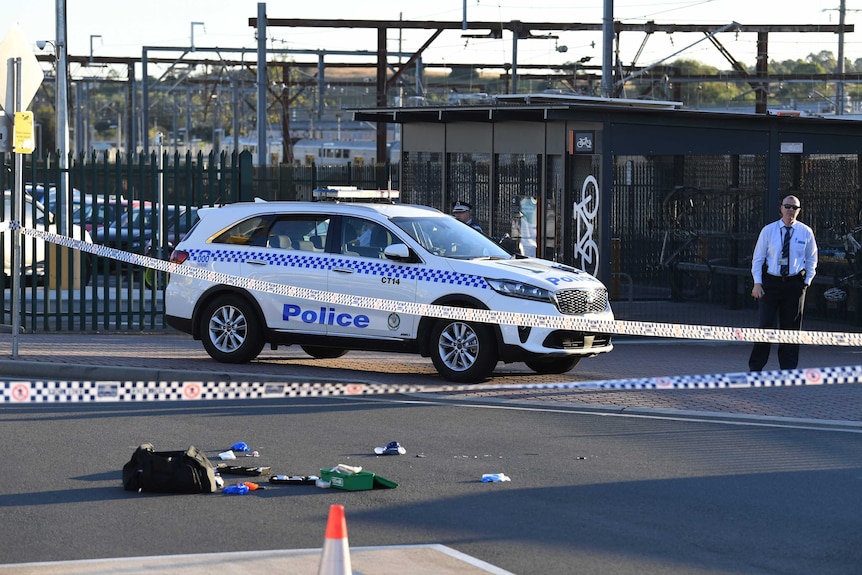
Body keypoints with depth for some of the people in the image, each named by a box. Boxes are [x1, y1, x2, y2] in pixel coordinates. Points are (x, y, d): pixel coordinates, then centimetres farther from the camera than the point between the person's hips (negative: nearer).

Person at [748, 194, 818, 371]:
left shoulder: (806, 232, 4)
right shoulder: (768, 230, 1)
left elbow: (811, 260, 13)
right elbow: (758, 258, 3)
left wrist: (807, 281, 2)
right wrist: (757, 283, -5)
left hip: (795, 284, 1)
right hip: (770, 283, -1)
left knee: (792, 328, 5)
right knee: (765, 325, -5)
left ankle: (788, 369, 13)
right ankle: (755, 368, 3)